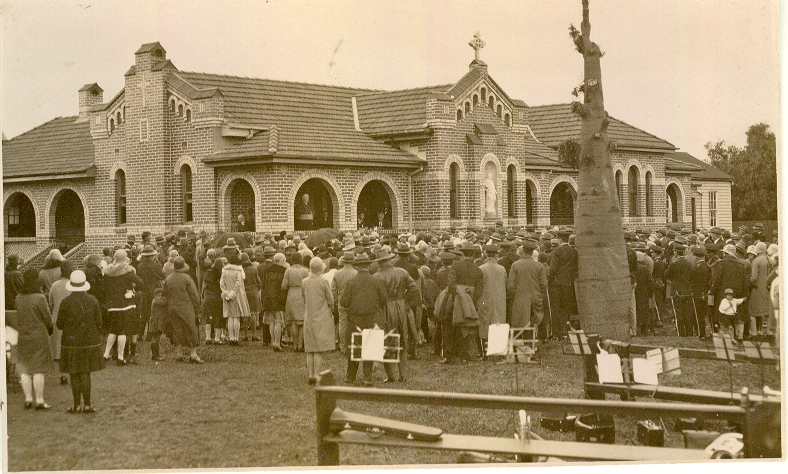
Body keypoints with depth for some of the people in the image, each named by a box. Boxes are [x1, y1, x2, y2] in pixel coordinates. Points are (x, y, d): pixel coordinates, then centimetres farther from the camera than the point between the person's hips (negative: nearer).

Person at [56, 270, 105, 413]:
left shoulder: (65, 302, -10)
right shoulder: (92, 300, -4)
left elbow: (60, 324, -4)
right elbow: (99, 322, 2)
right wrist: (96, 336, 19)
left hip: (71, 342, -2)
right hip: (89, 341, 2)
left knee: (74, 375, 6)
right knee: (86, 373, 8)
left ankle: (77, 405, 8)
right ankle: (87, 404, 7)